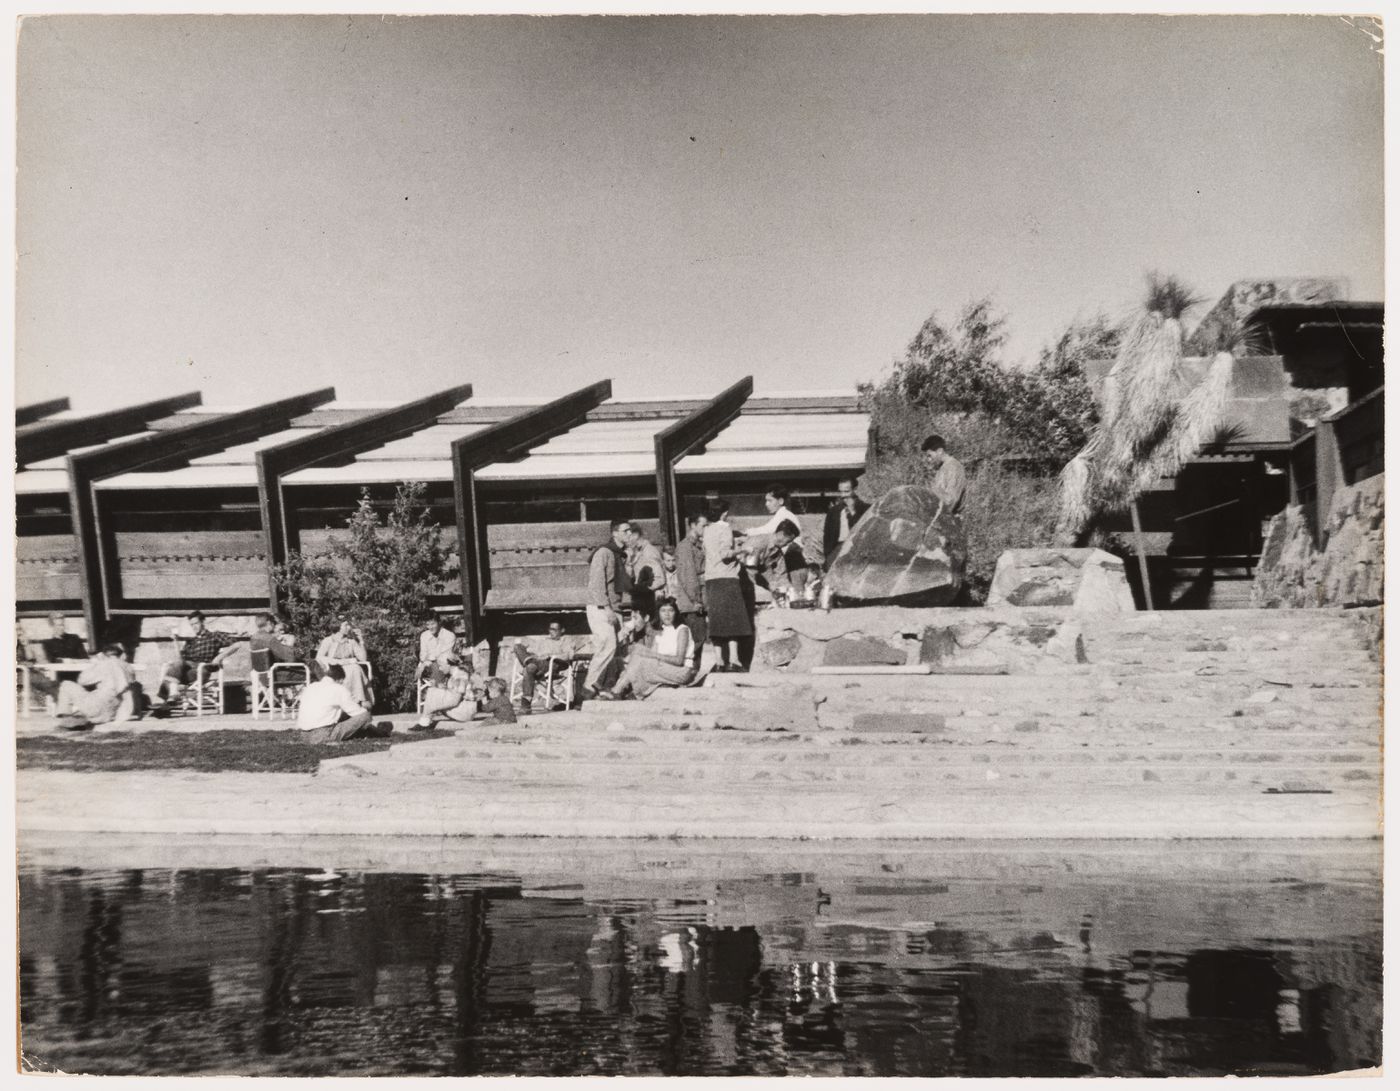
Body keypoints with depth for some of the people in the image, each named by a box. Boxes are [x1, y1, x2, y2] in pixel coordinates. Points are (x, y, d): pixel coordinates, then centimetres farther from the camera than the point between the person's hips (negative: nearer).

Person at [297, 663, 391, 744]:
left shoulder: (310, 687, 15)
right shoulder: (339, 689, -4)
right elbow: (358, 712, 2)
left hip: (306, 736, 8)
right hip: (325, 736, -8)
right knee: (364, 715, -2)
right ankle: (379, 731, 26)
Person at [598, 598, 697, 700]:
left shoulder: (682, 630, -4)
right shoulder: (657, 632, 16)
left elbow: (679, 660, -16)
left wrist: (654, 655, -23)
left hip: (682, 672, -6)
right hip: (663, 670, 6)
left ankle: (616, 691, -20)